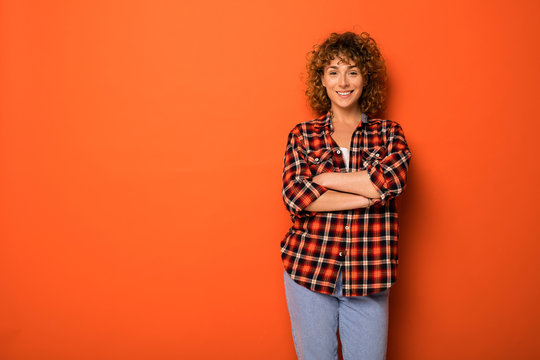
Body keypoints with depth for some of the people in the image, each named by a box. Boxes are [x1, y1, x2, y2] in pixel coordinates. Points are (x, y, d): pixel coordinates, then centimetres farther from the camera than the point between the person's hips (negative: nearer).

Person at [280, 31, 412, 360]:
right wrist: (368, 196, -15)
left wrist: (322, 178, -12)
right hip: (308, 270, 0)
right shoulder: (302, 135, 2)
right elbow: (295, 197, -12)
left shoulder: (389, 132, 5)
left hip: (368, 275, 0)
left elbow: (392, 179, -15)